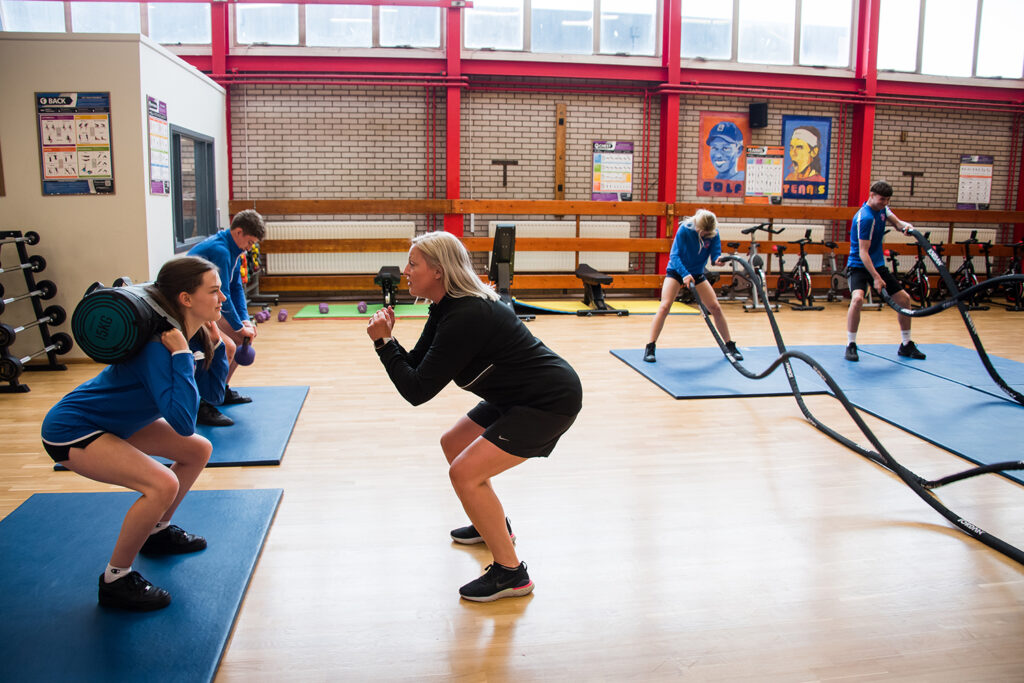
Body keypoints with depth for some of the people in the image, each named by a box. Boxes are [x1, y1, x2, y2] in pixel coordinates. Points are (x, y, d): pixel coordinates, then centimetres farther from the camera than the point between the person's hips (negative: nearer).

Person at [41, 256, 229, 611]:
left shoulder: (194, 336, -5)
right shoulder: (157, 347, -31)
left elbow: (213, 393, 4)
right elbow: (184, 422, -37)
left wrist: (215, 343, -6)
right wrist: (181, 355, -36)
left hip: (112, 421, 9)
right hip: (71, 429, -9)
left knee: (198, 451, 11)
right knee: (162, 484, -25)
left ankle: (158, 532, 31)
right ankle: (115, 581, -5)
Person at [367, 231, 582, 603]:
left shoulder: (465, 318, -26)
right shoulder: (448, 307, 4)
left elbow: (417, 391, -23)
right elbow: (416, 365, 8)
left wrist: (384, 342, -16)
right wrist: (388, 340, -8)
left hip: (552, 401, -11)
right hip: (519, 394, 11)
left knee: (465, 472, -17)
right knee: (453, 445, 22)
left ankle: (511, 574, -2)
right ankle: (493, 525, 41)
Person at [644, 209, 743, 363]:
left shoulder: (713, 234, -13)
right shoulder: (684, 229, -22)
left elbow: (715, 254, -14)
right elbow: (674, 255, -25)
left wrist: (718, 259, -40)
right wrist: (685, 274, -40)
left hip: (697, 273, 3)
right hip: (676, 271, -3)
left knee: (715, 308, -1)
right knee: (664, 306, -20)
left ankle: (730, 346, 14)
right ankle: (650, 347, -14)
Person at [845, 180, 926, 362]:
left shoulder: (881, 208, 4)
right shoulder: (865, 217, -23)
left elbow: (897, 222, 5)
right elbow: (863, 253, -25)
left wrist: (906, 226, -21)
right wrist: (876, 278, -30)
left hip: (878, 265, 9)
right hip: (859, 266, -9)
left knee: (904, 299, 8)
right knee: (857, 298, -33)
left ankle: (906, 345, 22)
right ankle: (850, 345, -18)